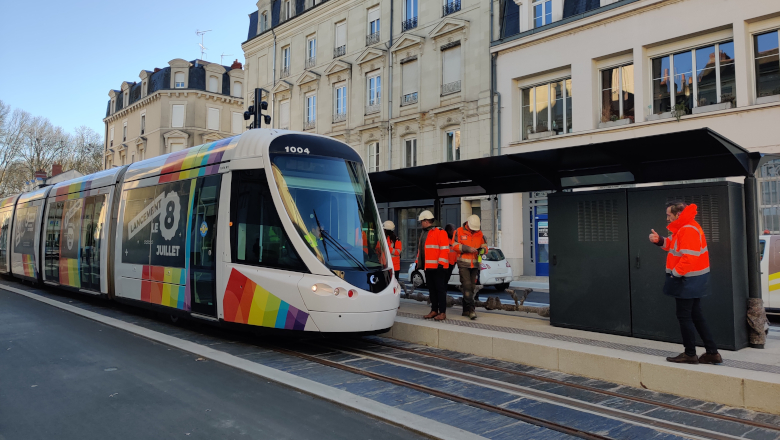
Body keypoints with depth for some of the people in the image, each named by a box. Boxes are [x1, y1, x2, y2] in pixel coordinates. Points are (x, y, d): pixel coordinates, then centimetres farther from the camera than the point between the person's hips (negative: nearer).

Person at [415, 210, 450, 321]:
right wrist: (417, 261, 21)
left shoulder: (439, 232, -9)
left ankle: (442, 312, -1)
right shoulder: (423, 234, 19)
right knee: (431, 289, 12)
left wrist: (441, 262, -20)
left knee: (440, 289, -4)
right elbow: (420, 249, 26)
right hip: (427, 266, 9)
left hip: (438, 267, -9)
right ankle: (434, 311, 19)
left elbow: (444, 249, -14)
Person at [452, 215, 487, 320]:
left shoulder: (479, 233, 9)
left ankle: (465, 310, 17)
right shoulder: (459, 232, -3)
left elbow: (484, 246, 12)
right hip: (463, 264, -5)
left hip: (475, 264, 5)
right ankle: (471, 309, -17)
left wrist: (483, 249, -12)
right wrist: (467, 248, -19)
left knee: (471, 287, 8)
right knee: (467, 285, -14)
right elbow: (455, 245, -9)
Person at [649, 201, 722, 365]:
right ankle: (712, 353, 18)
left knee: (684, 316, -1)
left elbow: (689, 258, -29)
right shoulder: (683, 228, 13)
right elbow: (673, 245, 20)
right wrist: (659, 240, 2)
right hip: (692, 280, 11)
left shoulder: (688, 230, -22)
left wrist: (675, 273, -18)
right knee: (696, 316, 14)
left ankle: (690, 354, 9)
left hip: (688, 281, -11)